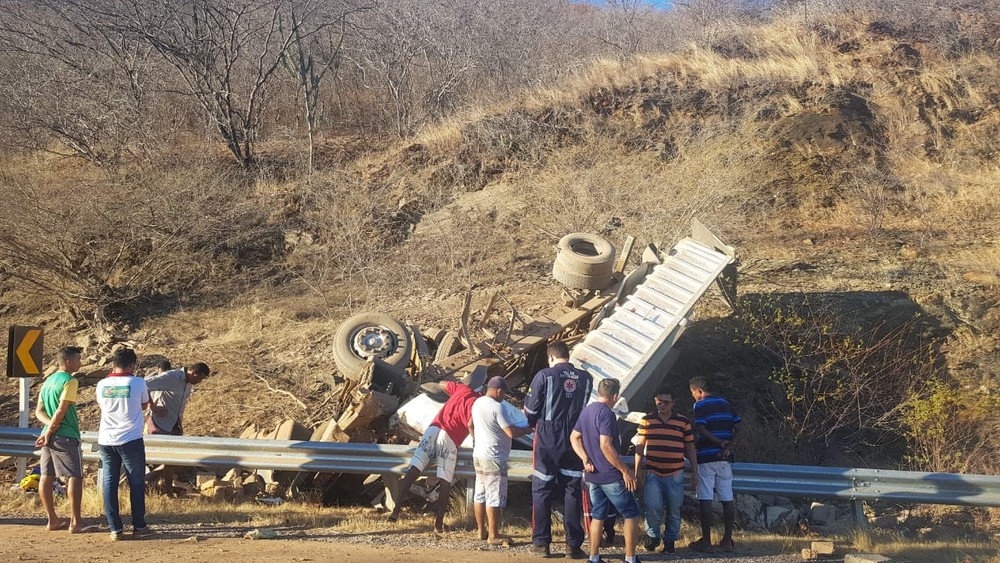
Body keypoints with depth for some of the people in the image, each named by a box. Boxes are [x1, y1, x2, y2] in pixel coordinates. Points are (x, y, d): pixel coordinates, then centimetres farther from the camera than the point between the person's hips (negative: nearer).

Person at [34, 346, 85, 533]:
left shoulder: (48, 380, 14)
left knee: (46, 477, 8)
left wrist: (50, 425, -4)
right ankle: (75, 522, -6)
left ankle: (52, 519, 15)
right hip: (66, 436, -8)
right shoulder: (70, 381, -12)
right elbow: (61, 411, -18)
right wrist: (50, 432, -10)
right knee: (75, 477, -4)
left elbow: (39, 411, 11)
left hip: (50, 435, 8)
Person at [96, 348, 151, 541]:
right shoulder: (137, 383, -9)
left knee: (109, 483, 7)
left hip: (106, 440, 3)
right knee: (136, 483, 9)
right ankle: (139, 526, 12)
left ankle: (115, 528, 4)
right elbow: (144, 405, 8)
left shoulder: (102, 384, -1)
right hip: (131, 440, -3)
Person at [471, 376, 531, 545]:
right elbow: (512, 432, -20)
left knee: (480, 494, 14)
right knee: (495, 498, -5)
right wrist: (527, 429, -3)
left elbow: (471, 425, 21)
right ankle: (493, 536, -3)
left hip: (478, 455, 9)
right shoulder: (497, 407, -19)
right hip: (493, 458, -9)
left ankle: (482, 531, 22)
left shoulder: (477, 403, 8)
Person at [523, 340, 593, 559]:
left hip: (547, 441, -2)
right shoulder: (586, 378, 1)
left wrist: (534, 423, 16)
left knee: (541, 491, 7)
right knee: (573, 492, 7)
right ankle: (573, 544, 5)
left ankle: (541, 543, 7)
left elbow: (530, 410, -5)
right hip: (574, 441, 2)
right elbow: (585, 408, 11)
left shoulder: (544, 376, -9)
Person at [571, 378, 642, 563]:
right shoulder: (607, 414, -18)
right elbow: (605, 446, -24)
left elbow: (574, 437, 15)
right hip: (611, 476, -8)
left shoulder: (586, 411, 9)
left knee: (597, 516, 15)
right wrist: (625, 470, -19)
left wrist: (585, 459, 4)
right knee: (631, 514, 2)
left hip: (593, 474, 8)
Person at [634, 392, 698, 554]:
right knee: (653, 507, -15)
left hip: (675, 475, 1)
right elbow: (639, 446, 5)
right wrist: (638, 470, -1)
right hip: (652, 473, -1)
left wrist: (694, 472, 8)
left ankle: (670, 540, 23)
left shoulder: (683, 422, 4)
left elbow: (690, 448, 9)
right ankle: (652, 535, 9)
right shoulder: (647, 420, 2)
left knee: (674, 510, 6)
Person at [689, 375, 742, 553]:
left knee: (705, 500, -2)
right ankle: (727, 540, 11)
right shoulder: (726, 404, 13)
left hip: (706, 458, -6)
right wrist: (729, 445, -5)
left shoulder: (701, 405, -5)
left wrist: (721, 443, -13)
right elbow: (737, 428, 6)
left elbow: (701, 430, -17)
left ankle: (706, 541, -1)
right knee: (727, 499, 7)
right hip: (725, 459, 6)